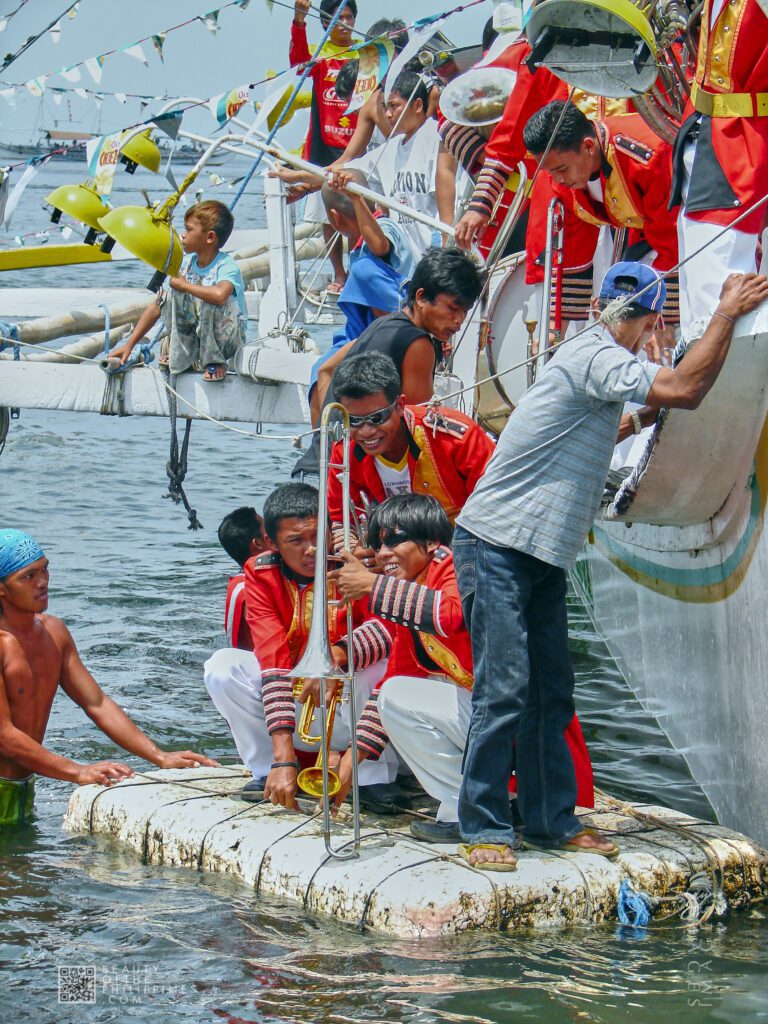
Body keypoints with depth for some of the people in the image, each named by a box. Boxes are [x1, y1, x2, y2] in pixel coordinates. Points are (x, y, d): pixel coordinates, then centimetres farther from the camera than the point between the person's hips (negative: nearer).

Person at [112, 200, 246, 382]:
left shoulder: (227, 266, -21)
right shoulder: (186, 263, -1)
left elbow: (220, 295, -46)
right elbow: (158, 306, 1)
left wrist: (185, 285, -28)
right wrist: (129, 344, -4)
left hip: (230, 339, -5)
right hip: (195, 335, 5)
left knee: (210, 302, -34)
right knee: (172, 294, -17)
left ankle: (214, 362, -14)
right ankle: (182, 355, -7)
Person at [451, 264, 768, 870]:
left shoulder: (601, 360, 16)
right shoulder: (595, 357, -16)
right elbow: (684, 391, -26)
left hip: (543, 557, 10)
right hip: (497, 548, -10)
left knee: (551, 692, 9)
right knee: (504, 690, -11)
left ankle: (552, 820, 16)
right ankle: (485, 829, -6)